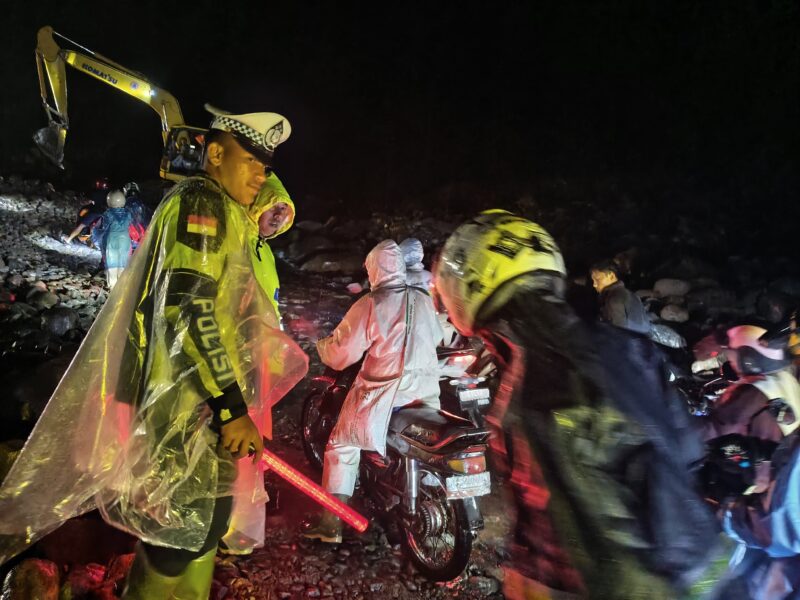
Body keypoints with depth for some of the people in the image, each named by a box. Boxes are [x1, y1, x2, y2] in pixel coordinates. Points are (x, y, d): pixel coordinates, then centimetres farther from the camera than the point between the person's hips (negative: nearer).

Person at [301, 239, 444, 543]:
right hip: (426, 394, 5)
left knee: (342, 445, 12)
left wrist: (321, 344, 9)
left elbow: (341, 354, -12)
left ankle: (331, 525, 13)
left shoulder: (369, 306, -13)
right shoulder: (424, 301, 4)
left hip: (384, 398, -5)